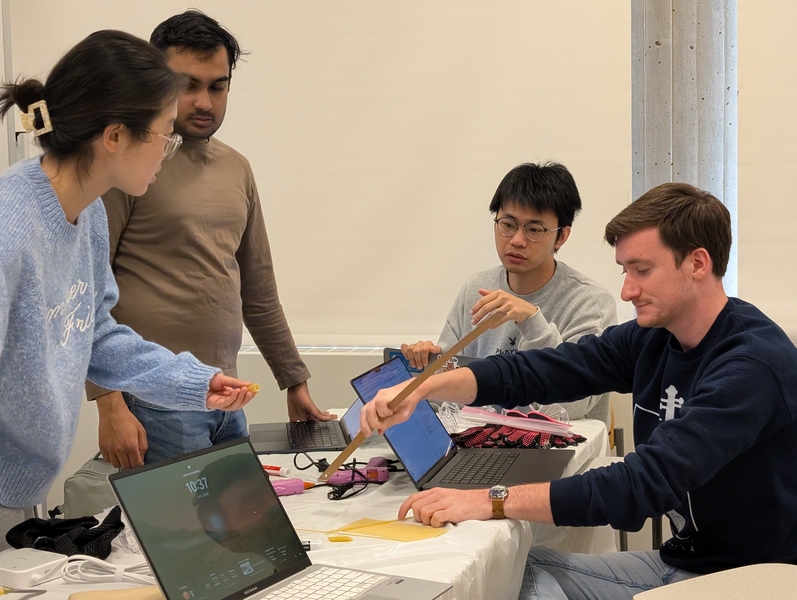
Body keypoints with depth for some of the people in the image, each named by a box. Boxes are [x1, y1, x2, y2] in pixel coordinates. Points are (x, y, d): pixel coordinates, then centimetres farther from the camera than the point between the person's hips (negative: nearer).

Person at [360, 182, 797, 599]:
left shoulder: (754, 363, -24)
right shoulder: (651, 339, 1)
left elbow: (647, 483, -30)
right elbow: (538, 371, -1)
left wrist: (492, 501, -30)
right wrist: (422, 388, -17)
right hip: (679, 560, 7)